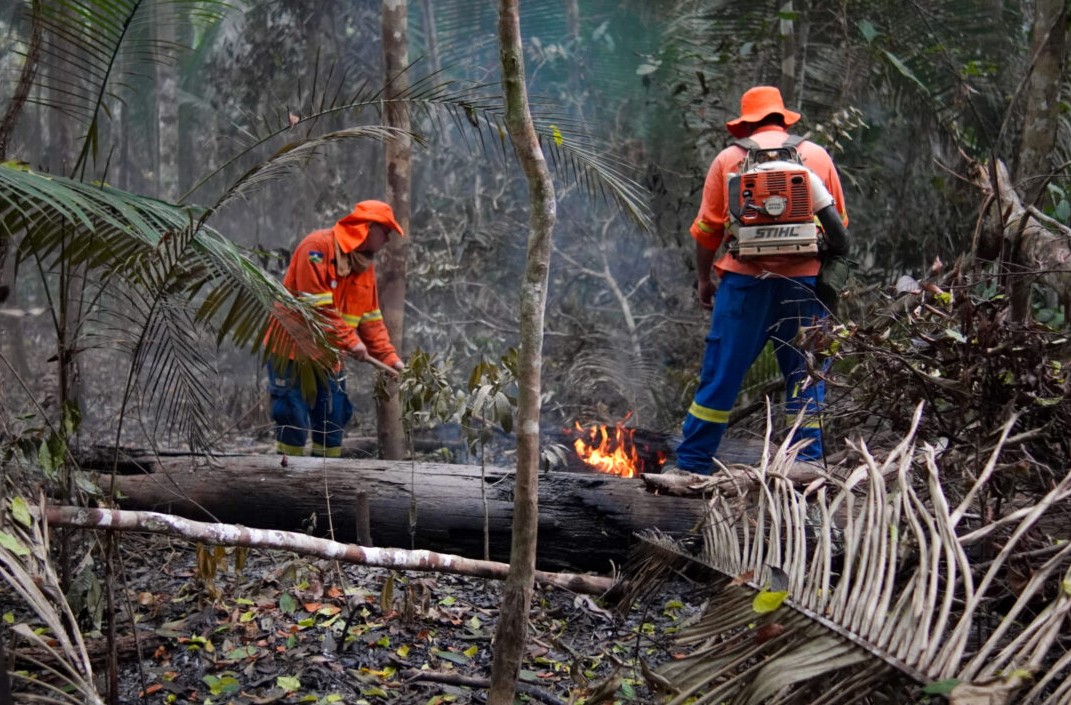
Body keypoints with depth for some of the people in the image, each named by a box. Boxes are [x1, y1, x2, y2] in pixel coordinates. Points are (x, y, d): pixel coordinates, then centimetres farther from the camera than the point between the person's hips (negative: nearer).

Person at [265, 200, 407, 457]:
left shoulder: (365, 263, 9)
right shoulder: (318, 246, -16)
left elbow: (371, 319, 10)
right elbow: (318, 305, -23)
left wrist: (390, 358, 0)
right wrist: (350, 340, -23)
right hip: (292, 350, -8)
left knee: (332, 425, 9)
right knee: (294, 422, -4)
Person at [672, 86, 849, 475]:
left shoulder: (729, 158, 6)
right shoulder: (817, 155, 10)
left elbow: (707, 229, 5)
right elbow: (840, 226, 11)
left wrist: (704, 278, 16)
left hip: (745, 280, -1)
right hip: (803, 281, 1)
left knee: (722, 372, 4)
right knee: (805, 374, 10)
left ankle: (693, 463, 8)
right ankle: (806, 462, 11)